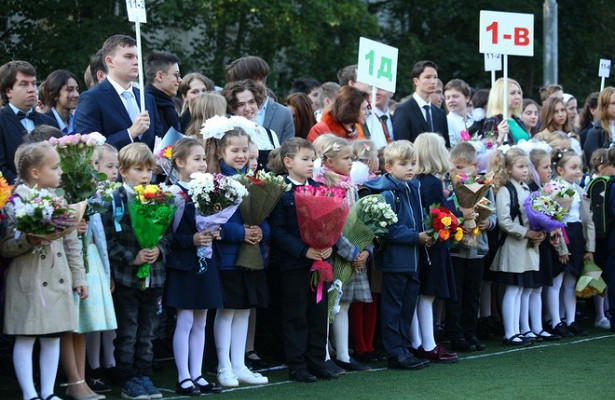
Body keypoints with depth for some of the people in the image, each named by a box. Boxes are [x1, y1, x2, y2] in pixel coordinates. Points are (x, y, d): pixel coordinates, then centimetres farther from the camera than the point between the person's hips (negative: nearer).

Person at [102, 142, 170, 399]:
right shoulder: (116, 202, -8)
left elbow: (167, 233, 10)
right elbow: (109, 240, -12)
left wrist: (158, 250, -8)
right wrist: (132, 257, -17)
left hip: (153, 277, 5)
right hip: (126, 278, -4)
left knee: (147, 332, 11)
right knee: (127, 332, 2)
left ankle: (144, 375, 20)